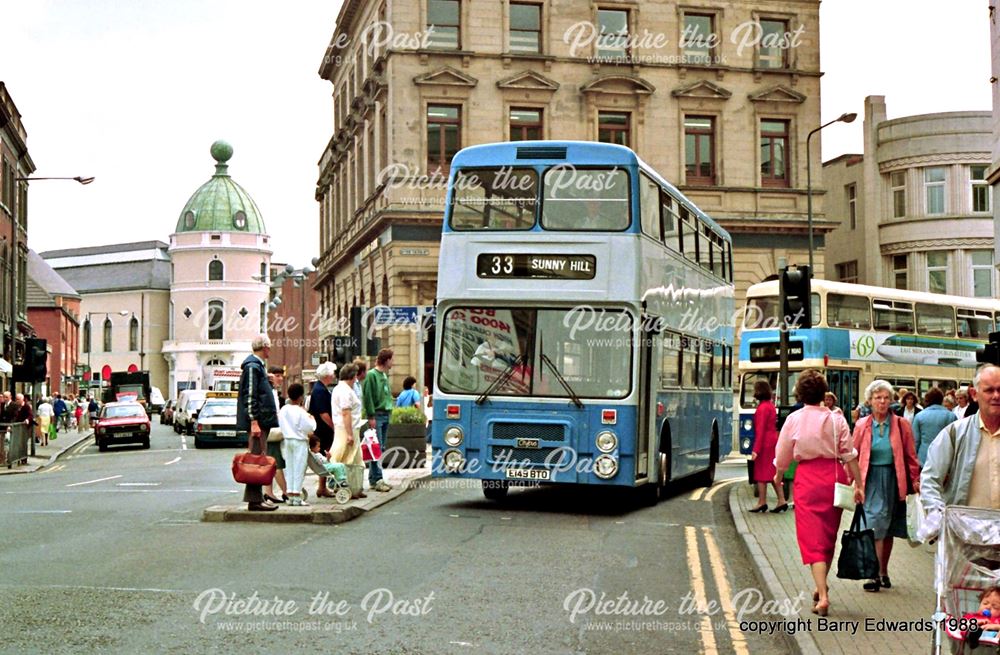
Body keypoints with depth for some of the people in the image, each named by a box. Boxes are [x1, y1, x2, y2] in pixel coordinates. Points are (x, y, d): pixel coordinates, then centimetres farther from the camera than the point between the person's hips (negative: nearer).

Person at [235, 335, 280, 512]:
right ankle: (255, 499, -8)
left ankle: (257, 497, 17)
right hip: (258, 420, -11)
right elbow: (249, 396, -19)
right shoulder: (252, 367, -13)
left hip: (261, 420, 11)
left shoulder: (258, 365, 18)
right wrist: (254, 421, -22)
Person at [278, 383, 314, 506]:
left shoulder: (282, 410, 3)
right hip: (299, 441, -6)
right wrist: (311, 418, 4)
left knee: (289, 468, 11)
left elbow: (281, 425, 9)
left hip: (286, 440, 6)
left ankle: (290, 495, 12)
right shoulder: (300, 412, -16)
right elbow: (310, 427, -14)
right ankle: (297, 497, -3)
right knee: (299, 469, -2)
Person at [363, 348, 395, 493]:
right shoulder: (371, 375, -10)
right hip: (377, 415, -9)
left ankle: (374, 478, 13)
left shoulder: (385, 375, 16)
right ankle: (376, 479, -9)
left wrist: (389, 411, 12)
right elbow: (367, 396, -14)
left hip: (385, 414, 9)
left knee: (381, 448, 9)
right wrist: (371, 416, -17)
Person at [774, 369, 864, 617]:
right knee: (829, 536, 18)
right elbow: (849, 455, -3)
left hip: (807, 477, -2)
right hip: (834, 476, 2)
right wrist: (859, 484, 4)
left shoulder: (794, 419, -6)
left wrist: (778, 476, 21)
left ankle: (822, 596, -11)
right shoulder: (836, 419, -2)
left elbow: (783, 457, 2)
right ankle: (822, 586, 32)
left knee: (812, 539, -1)